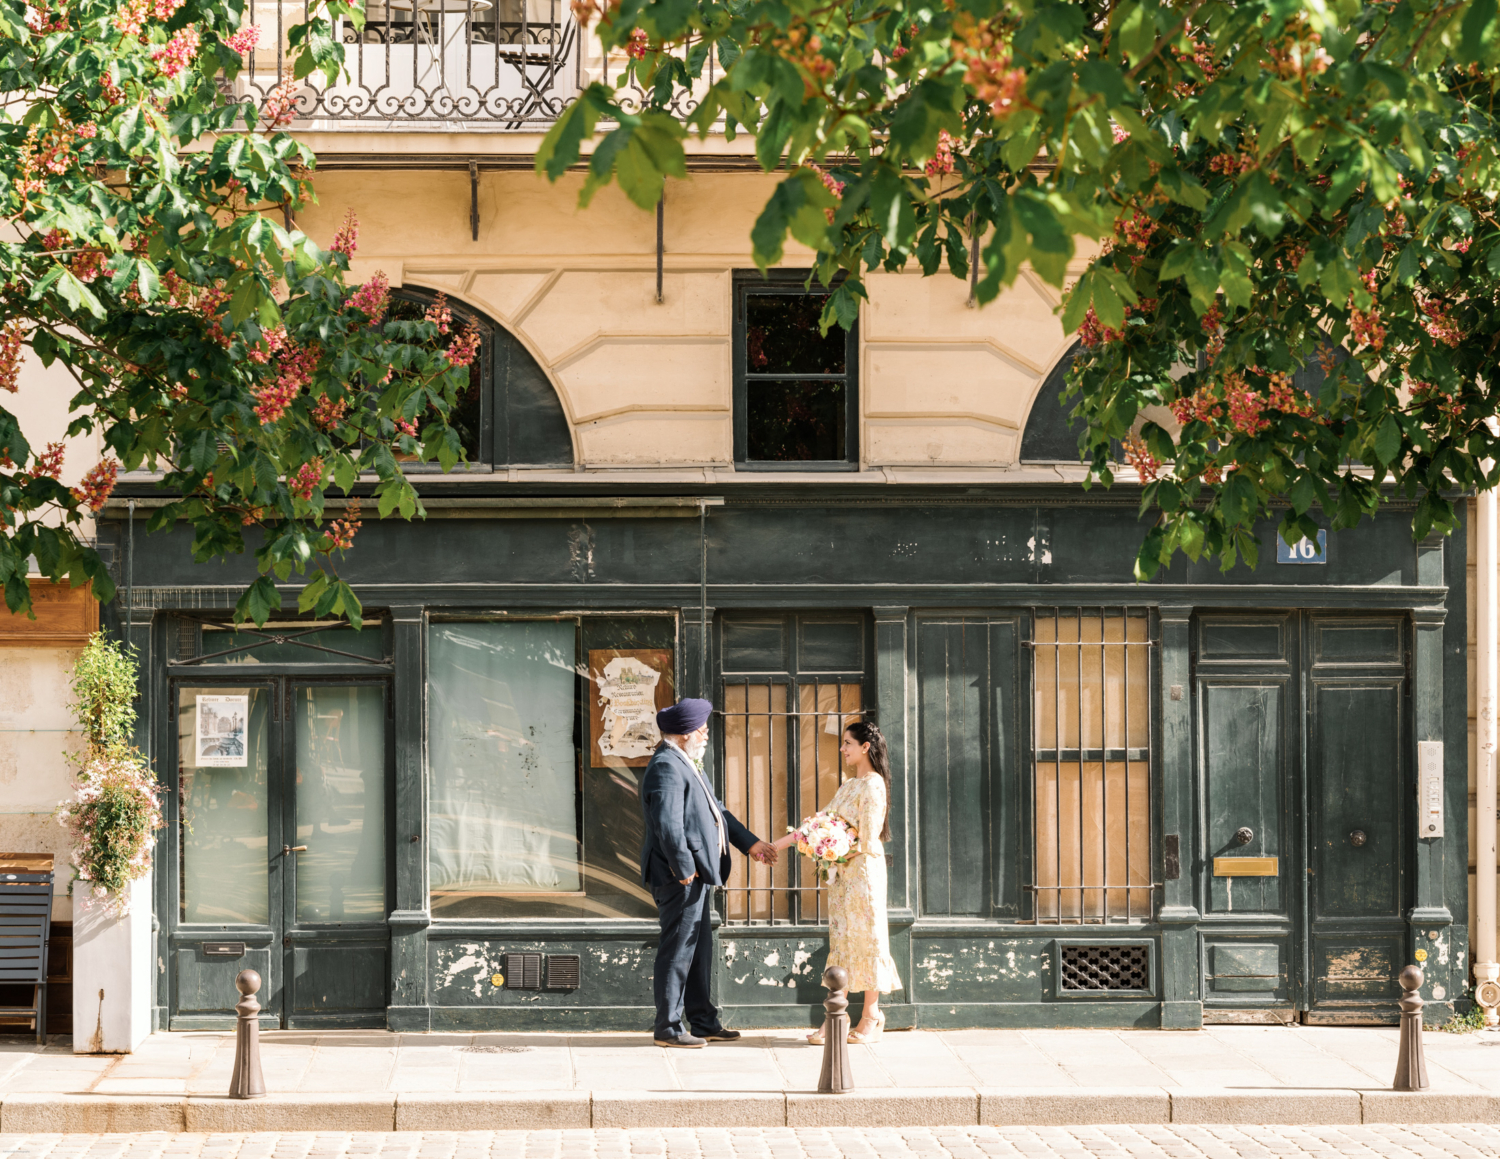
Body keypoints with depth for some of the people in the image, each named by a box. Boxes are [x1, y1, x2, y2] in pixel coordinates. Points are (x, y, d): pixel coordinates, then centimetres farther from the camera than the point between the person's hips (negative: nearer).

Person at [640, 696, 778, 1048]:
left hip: (696, 874, 11)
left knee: (699, 951, 15)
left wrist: (750, 843, 20)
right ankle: (668, 1028, 0)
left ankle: (704, 1022, 22)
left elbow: (716, 811, 24)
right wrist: (684, 869, -24)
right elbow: (668, 824, -24)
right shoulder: (666, 767, -16)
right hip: (680, 876, -11)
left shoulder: (687, 765, 19)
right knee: (678, 950, -6)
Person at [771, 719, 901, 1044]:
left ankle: (870, 1018, 7)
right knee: (840, 939, 6)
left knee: (865, 937, -1)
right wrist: (777, 845, 13)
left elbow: (867, 841, -17)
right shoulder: (849, 785, 14)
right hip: (841, 872, 8)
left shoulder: (872, 785, -12)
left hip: (863, 870, -8)